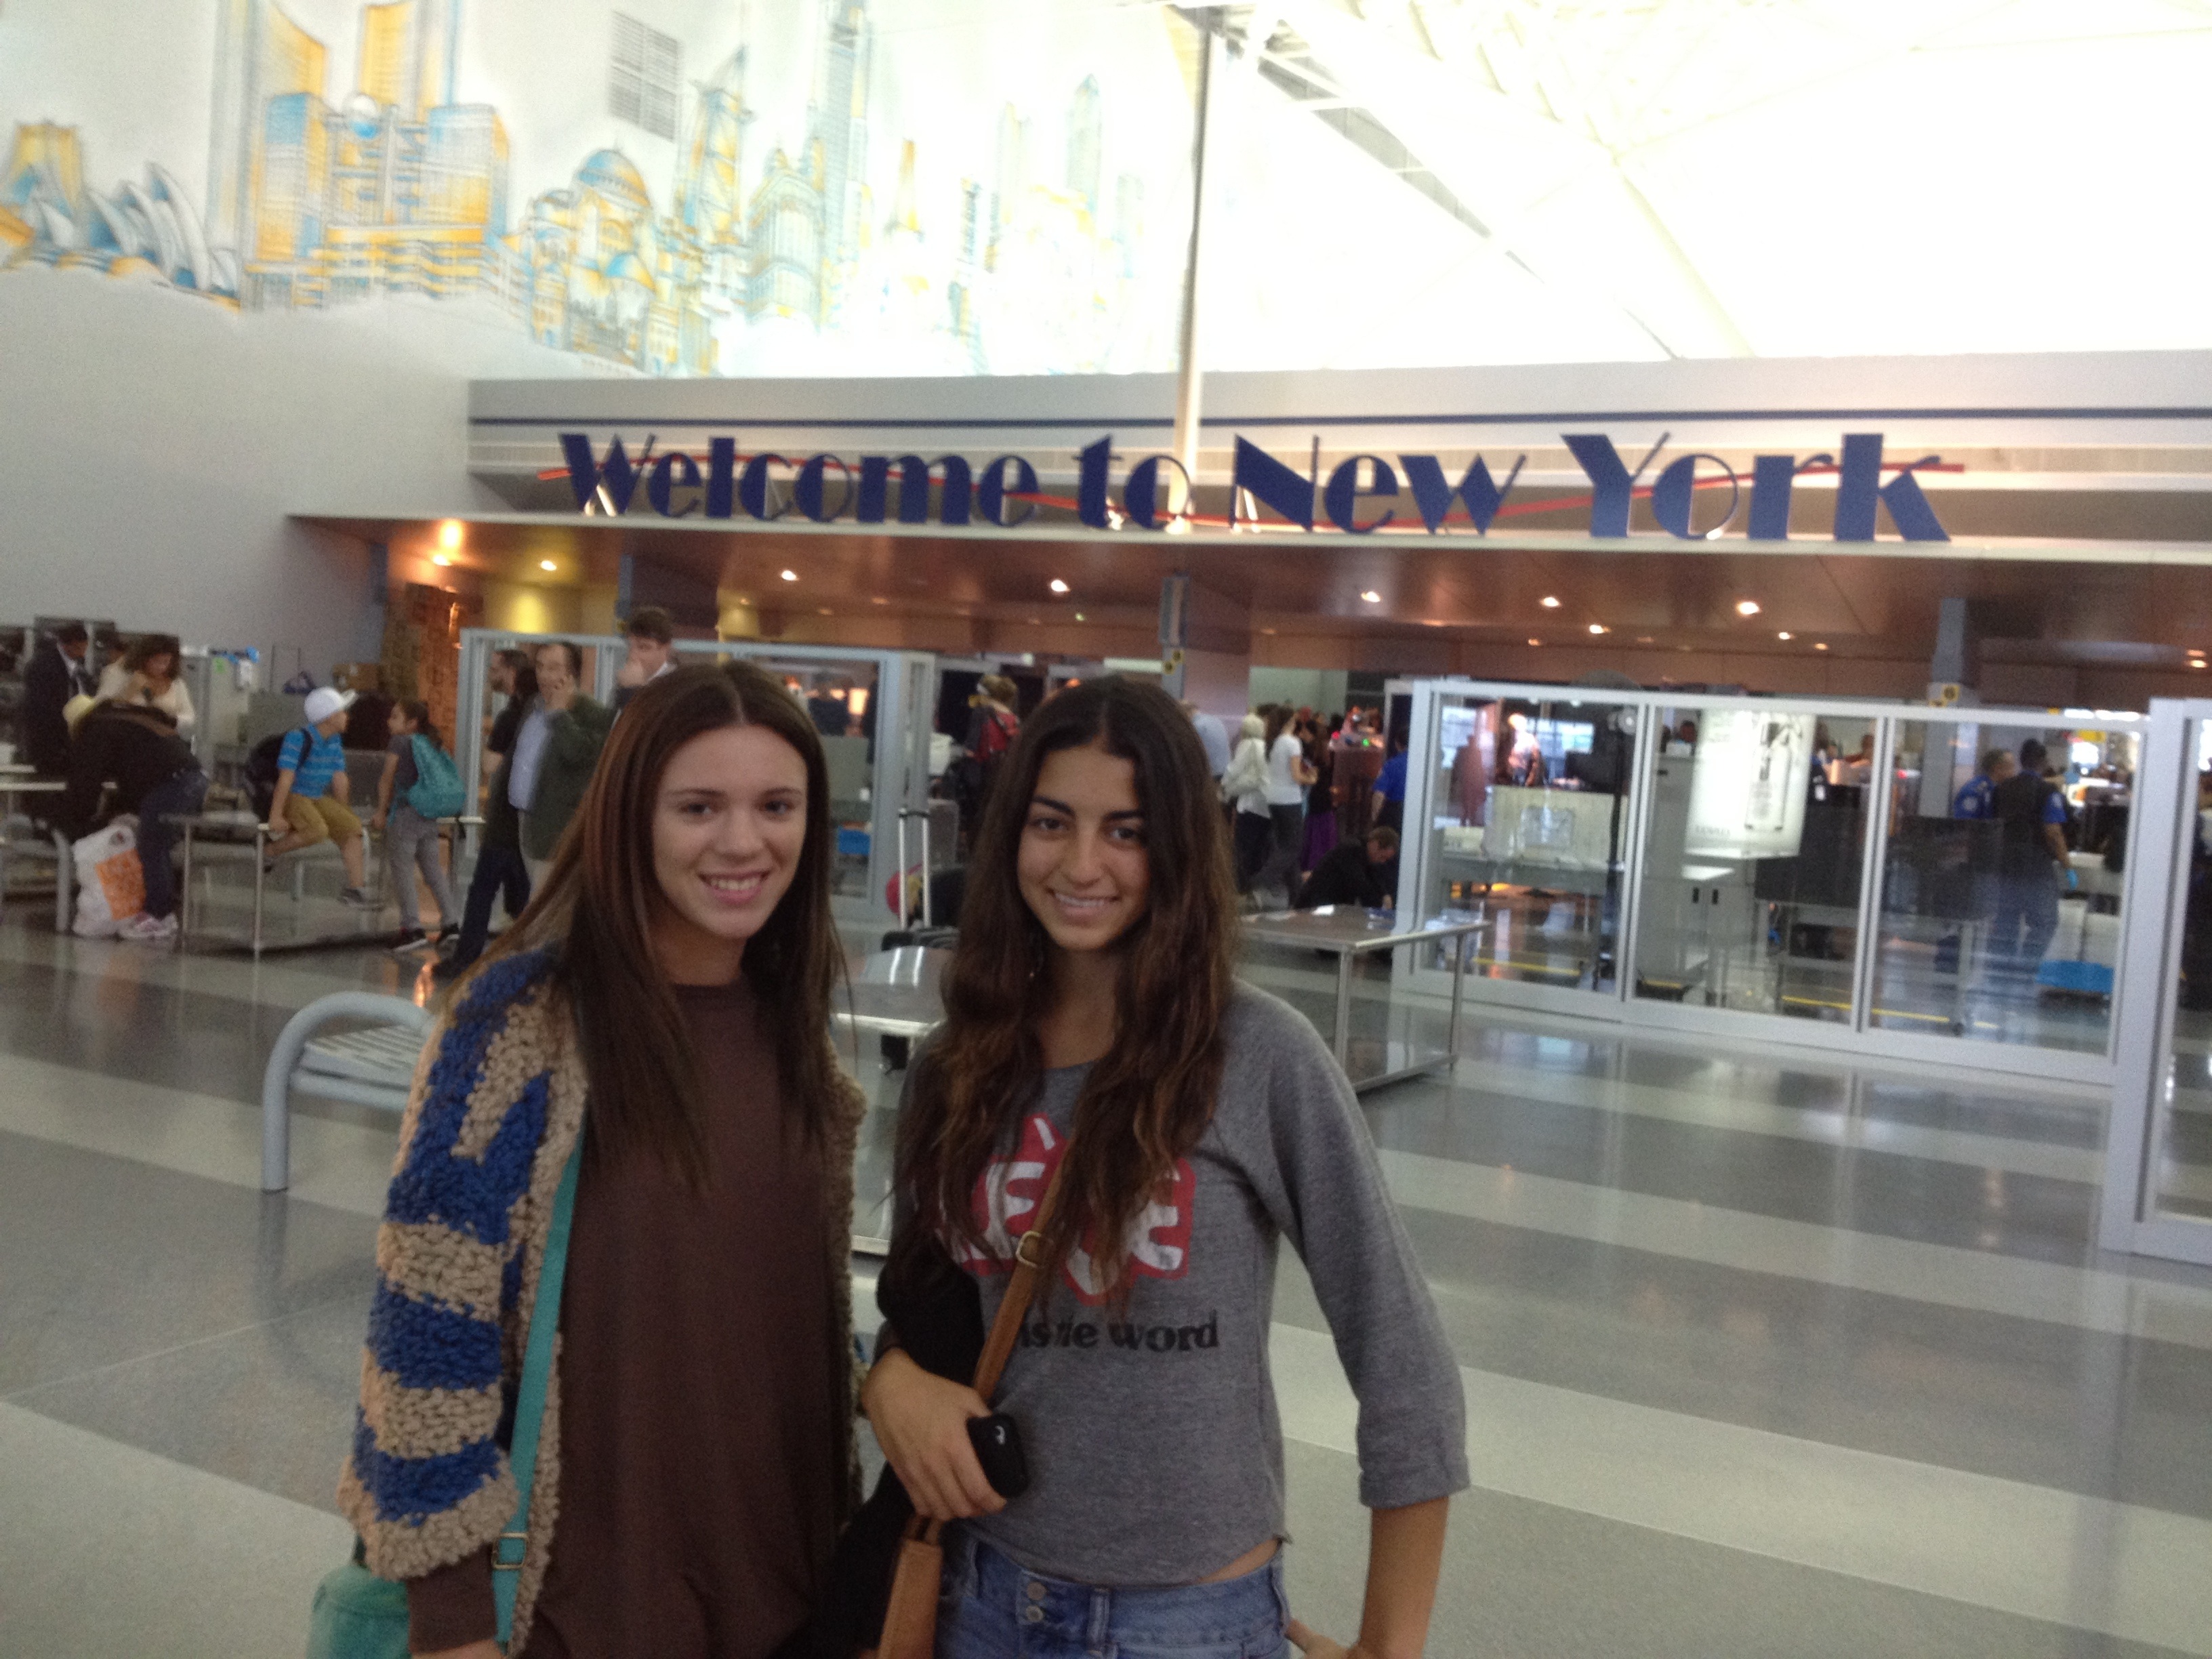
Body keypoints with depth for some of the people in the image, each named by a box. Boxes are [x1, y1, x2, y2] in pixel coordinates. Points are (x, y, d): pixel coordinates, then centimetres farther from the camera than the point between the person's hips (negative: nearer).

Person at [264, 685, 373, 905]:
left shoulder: (334, 743, 5)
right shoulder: (299, 739, -19)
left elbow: (340, 779, 13)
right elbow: (286, 778, -23)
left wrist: (341, 814, 18)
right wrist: (276, 816, -26)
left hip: (317, 798, 8)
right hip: (292, 797, -8)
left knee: (352, 827, -1)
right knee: (317, 830, -32)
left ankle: (355, 887, 2)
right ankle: (273, 852, -9)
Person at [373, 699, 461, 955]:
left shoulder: (399, 743, -5)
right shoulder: (432, 744, 12)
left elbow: (387, 780, -2)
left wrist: (381, 811, 6)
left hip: (404, 814, -6)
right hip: (429, 817, 6)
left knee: (401, 869, -3)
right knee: (434, 870, 12)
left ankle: (413, 929, -9)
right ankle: (452, 922, 10)